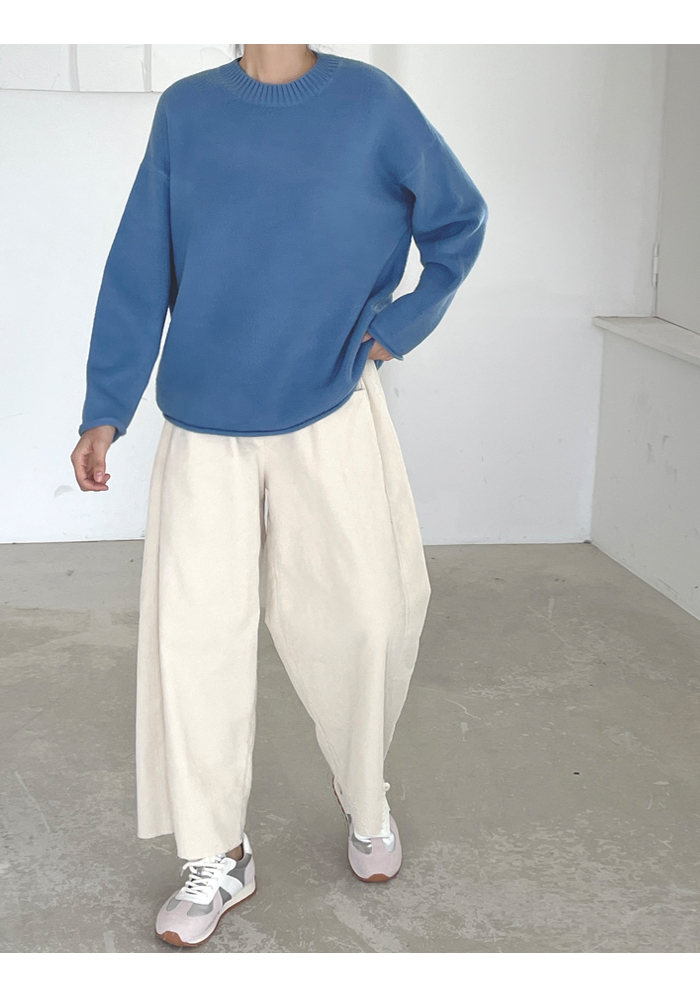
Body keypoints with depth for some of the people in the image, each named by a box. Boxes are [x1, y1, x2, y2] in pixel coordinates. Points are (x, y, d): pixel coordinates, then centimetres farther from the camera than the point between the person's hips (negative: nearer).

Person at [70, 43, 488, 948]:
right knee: (194, 633, 0)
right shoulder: (184, 111, 4)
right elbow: (138, 268, 4)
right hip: (205, 423, 1)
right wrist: (105, 411, 1)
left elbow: (459, 218, 12)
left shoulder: (370, 104, 0)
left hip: (333, 411, -1)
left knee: (361, 615, 4)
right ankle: (215, 858, 16)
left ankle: (365, 798, 32)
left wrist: (400, 325, 3)